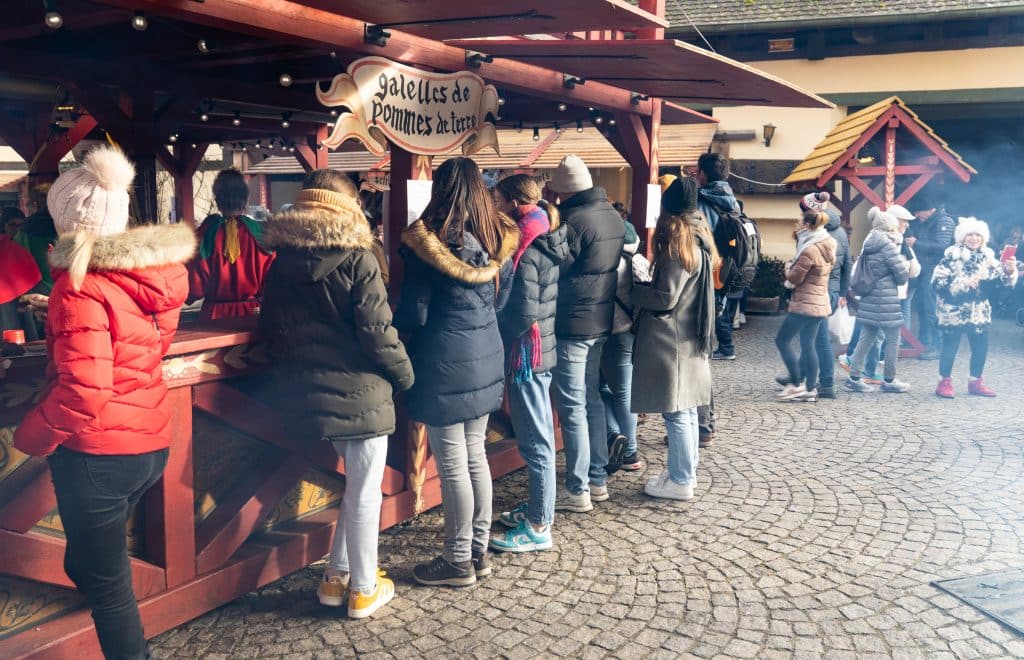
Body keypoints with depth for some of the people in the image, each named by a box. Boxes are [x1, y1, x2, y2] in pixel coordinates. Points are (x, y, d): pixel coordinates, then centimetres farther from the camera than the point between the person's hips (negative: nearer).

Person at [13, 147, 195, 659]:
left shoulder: (81, 289, -20)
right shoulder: (154, 275, 2)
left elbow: (83, 394, -25)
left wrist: (30, 437, -8)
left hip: (97, 452, -8)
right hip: (152, 442, 8)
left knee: (105, 578, 7)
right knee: (95, 554, 27)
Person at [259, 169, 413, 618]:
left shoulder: (282, 262, 4)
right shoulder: (357, 259, -13)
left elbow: (270, 327, 10)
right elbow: (377, 330, -15)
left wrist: (295, 373, 22)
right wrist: (404, 374, 0)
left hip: (306, 392, 6)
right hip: (360, 391, -6)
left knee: (356, 486, 22)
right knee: (364, 494, 6)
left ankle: (337, 576, 27)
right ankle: (363, 590, 17)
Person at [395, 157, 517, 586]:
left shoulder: (428, 241, -14)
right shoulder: (499, 238, 4)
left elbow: (413, 314, -11)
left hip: (444, 362, -7)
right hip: (486, 357, 7)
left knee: (452, 464, 2)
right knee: (475, 454, 16)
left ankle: (458, 561, 13)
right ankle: (479, 550, 25)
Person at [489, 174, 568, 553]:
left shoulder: (527, 252, -19)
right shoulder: (546, 244, 9)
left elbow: (523, 314, -24)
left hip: (526, 352, -10)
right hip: (543, 347, 10)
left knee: (534, 441, -2)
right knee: (537, 436, 19)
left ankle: (538, 528, 7)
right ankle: (537, 507, 32)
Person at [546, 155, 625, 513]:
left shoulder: (573, 221, -19)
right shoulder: (612, 216, 9)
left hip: (572, 325, -9)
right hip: (601, 322, 9)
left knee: (572, 406, -2)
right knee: (592, 399, 17)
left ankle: (578, 490, 3)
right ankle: (598, 479, 24)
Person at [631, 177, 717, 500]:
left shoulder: (677, 241, -16)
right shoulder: (699, 237, 11)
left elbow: (665, 298, -18)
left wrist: (632, 290, -5)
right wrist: (646, 284, 12)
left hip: (671, 339, -9)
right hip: (689, 337, 9)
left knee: (675, 412, -2)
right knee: (686, 409, 15)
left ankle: (681, 480, 4)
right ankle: (685, 470, 25)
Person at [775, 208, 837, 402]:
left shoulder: (810, 250, -19)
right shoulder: (826, 247, 10)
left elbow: (794, 277, -13)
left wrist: (789, 267, 6)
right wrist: (794, 268, 8)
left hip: (805, 304, -9)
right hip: (820, 304, 9)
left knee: (782, 340, 0)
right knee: (808, 346, 12)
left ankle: (797, 384, -2)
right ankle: (810, 389, 13)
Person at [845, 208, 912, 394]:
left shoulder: (869, 244, 11)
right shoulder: (888, 246, -13)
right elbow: (902, 275, -13)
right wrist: (906, 264, 10)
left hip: (869, 299, 8)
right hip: (886, 300, -8)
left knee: (866, 338, 11)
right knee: (893, 339, 4)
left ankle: (854, 378, 10)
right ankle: (889, 381, 12)